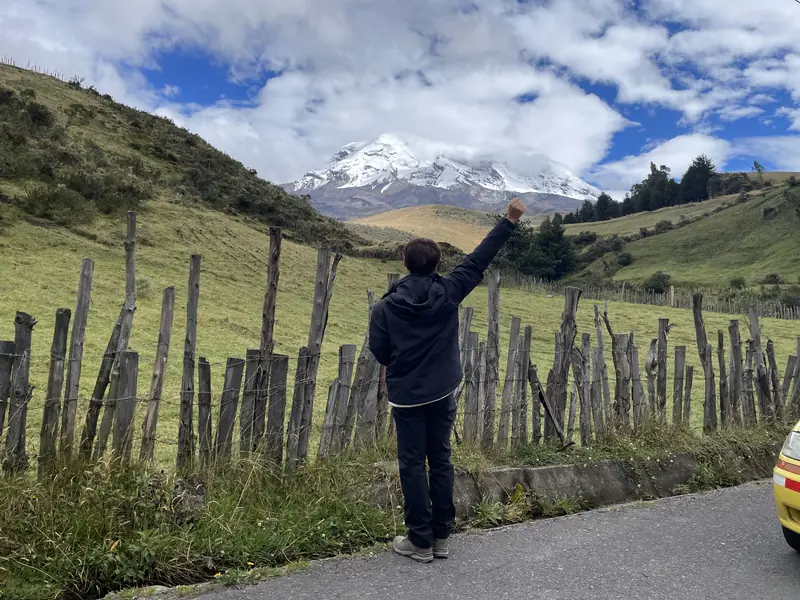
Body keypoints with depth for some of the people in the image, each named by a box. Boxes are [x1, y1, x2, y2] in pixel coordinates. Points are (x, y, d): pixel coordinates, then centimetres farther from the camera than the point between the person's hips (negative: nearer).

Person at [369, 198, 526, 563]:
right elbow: (479, 260, -2)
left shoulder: (386, 306, -9)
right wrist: (509, 221, 5)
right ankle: (441, 537, 20)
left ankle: (420, 542, 10)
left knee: (412, 464, 6)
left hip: (406, 396, -2)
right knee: (440, 460, 12)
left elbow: (379, 352, -5)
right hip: (442, 392, 2)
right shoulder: (448, 292, -7)